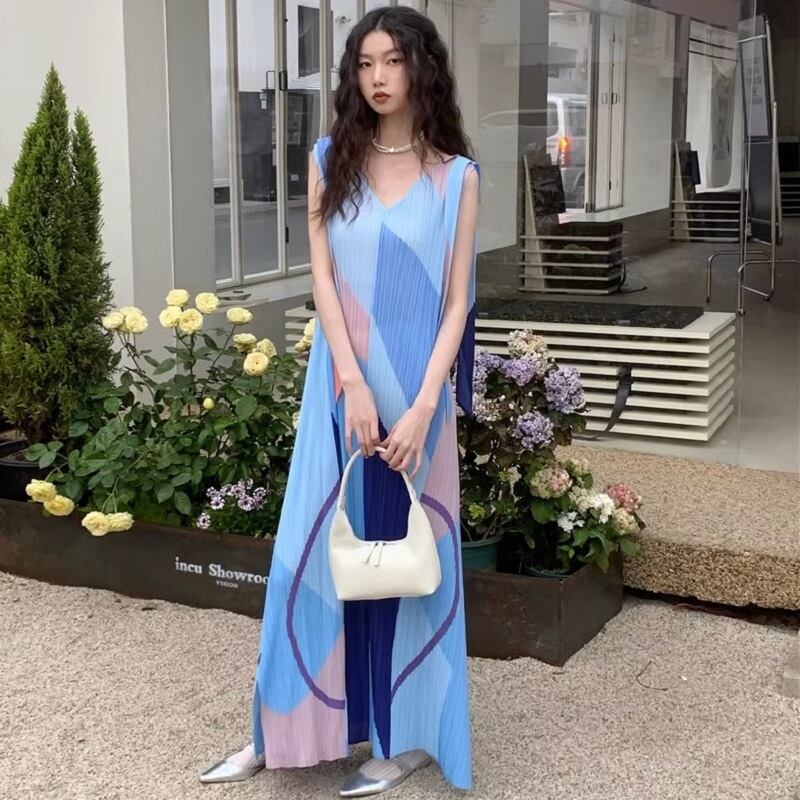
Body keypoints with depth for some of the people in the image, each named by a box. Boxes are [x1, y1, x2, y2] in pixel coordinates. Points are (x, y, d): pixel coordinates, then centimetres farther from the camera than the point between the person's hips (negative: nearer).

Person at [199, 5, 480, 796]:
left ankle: (407, 734, 18)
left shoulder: (456, 176, 0)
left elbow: (456, 303, -4)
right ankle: (284, 728, 17)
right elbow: (323, 279, -2)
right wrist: (355, 387, -13)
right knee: (313, 550, 5)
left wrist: (422, 407, -14)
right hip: (342, 386, 2)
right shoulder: (330, 160, 5)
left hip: (417, 389, -1)